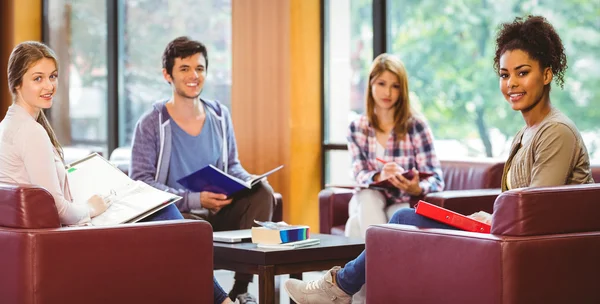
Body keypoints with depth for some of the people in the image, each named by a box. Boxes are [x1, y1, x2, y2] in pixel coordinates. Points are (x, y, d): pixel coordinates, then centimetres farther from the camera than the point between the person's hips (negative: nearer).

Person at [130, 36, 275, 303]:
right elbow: (140, 181, -13)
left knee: (262, 191, -21)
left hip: (218, 212, 5)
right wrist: (194, 200, -22)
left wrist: (249, 181, -7)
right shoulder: (151, 125, -7)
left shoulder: (220, 116, 8)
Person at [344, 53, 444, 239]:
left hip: (403, 206, -2)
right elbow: (360, 174, -7)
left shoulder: (416, 126, -7)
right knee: (367, 196, -31)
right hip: (369, 204, 2)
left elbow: (436, 178, -10)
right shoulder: (356, 129, 3)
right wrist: (379, 177, -31)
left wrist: (417, 188, -34)